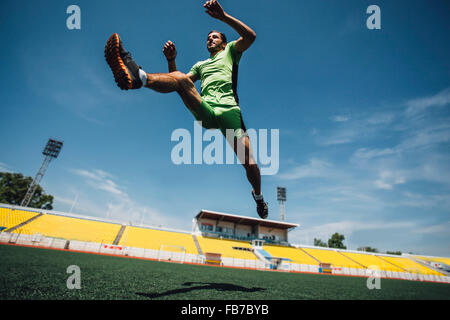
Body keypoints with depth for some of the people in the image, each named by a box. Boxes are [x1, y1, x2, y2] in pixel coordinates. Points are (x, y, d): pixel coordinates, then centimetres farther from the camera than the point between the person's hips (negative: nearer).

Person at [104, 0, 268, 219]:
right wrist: (171, 60, 8)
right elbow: (181, 80, 24)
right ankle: (137, 76, -50)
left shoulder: (230, 52, 25)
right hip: (204, 112, 3)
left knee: (247, 159, -15)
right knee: (180, 78, -22)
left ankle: (258, 196, 12)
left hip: (228, 109, -2)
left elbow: (250, 36, 6)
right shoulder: (200, 65, 36)